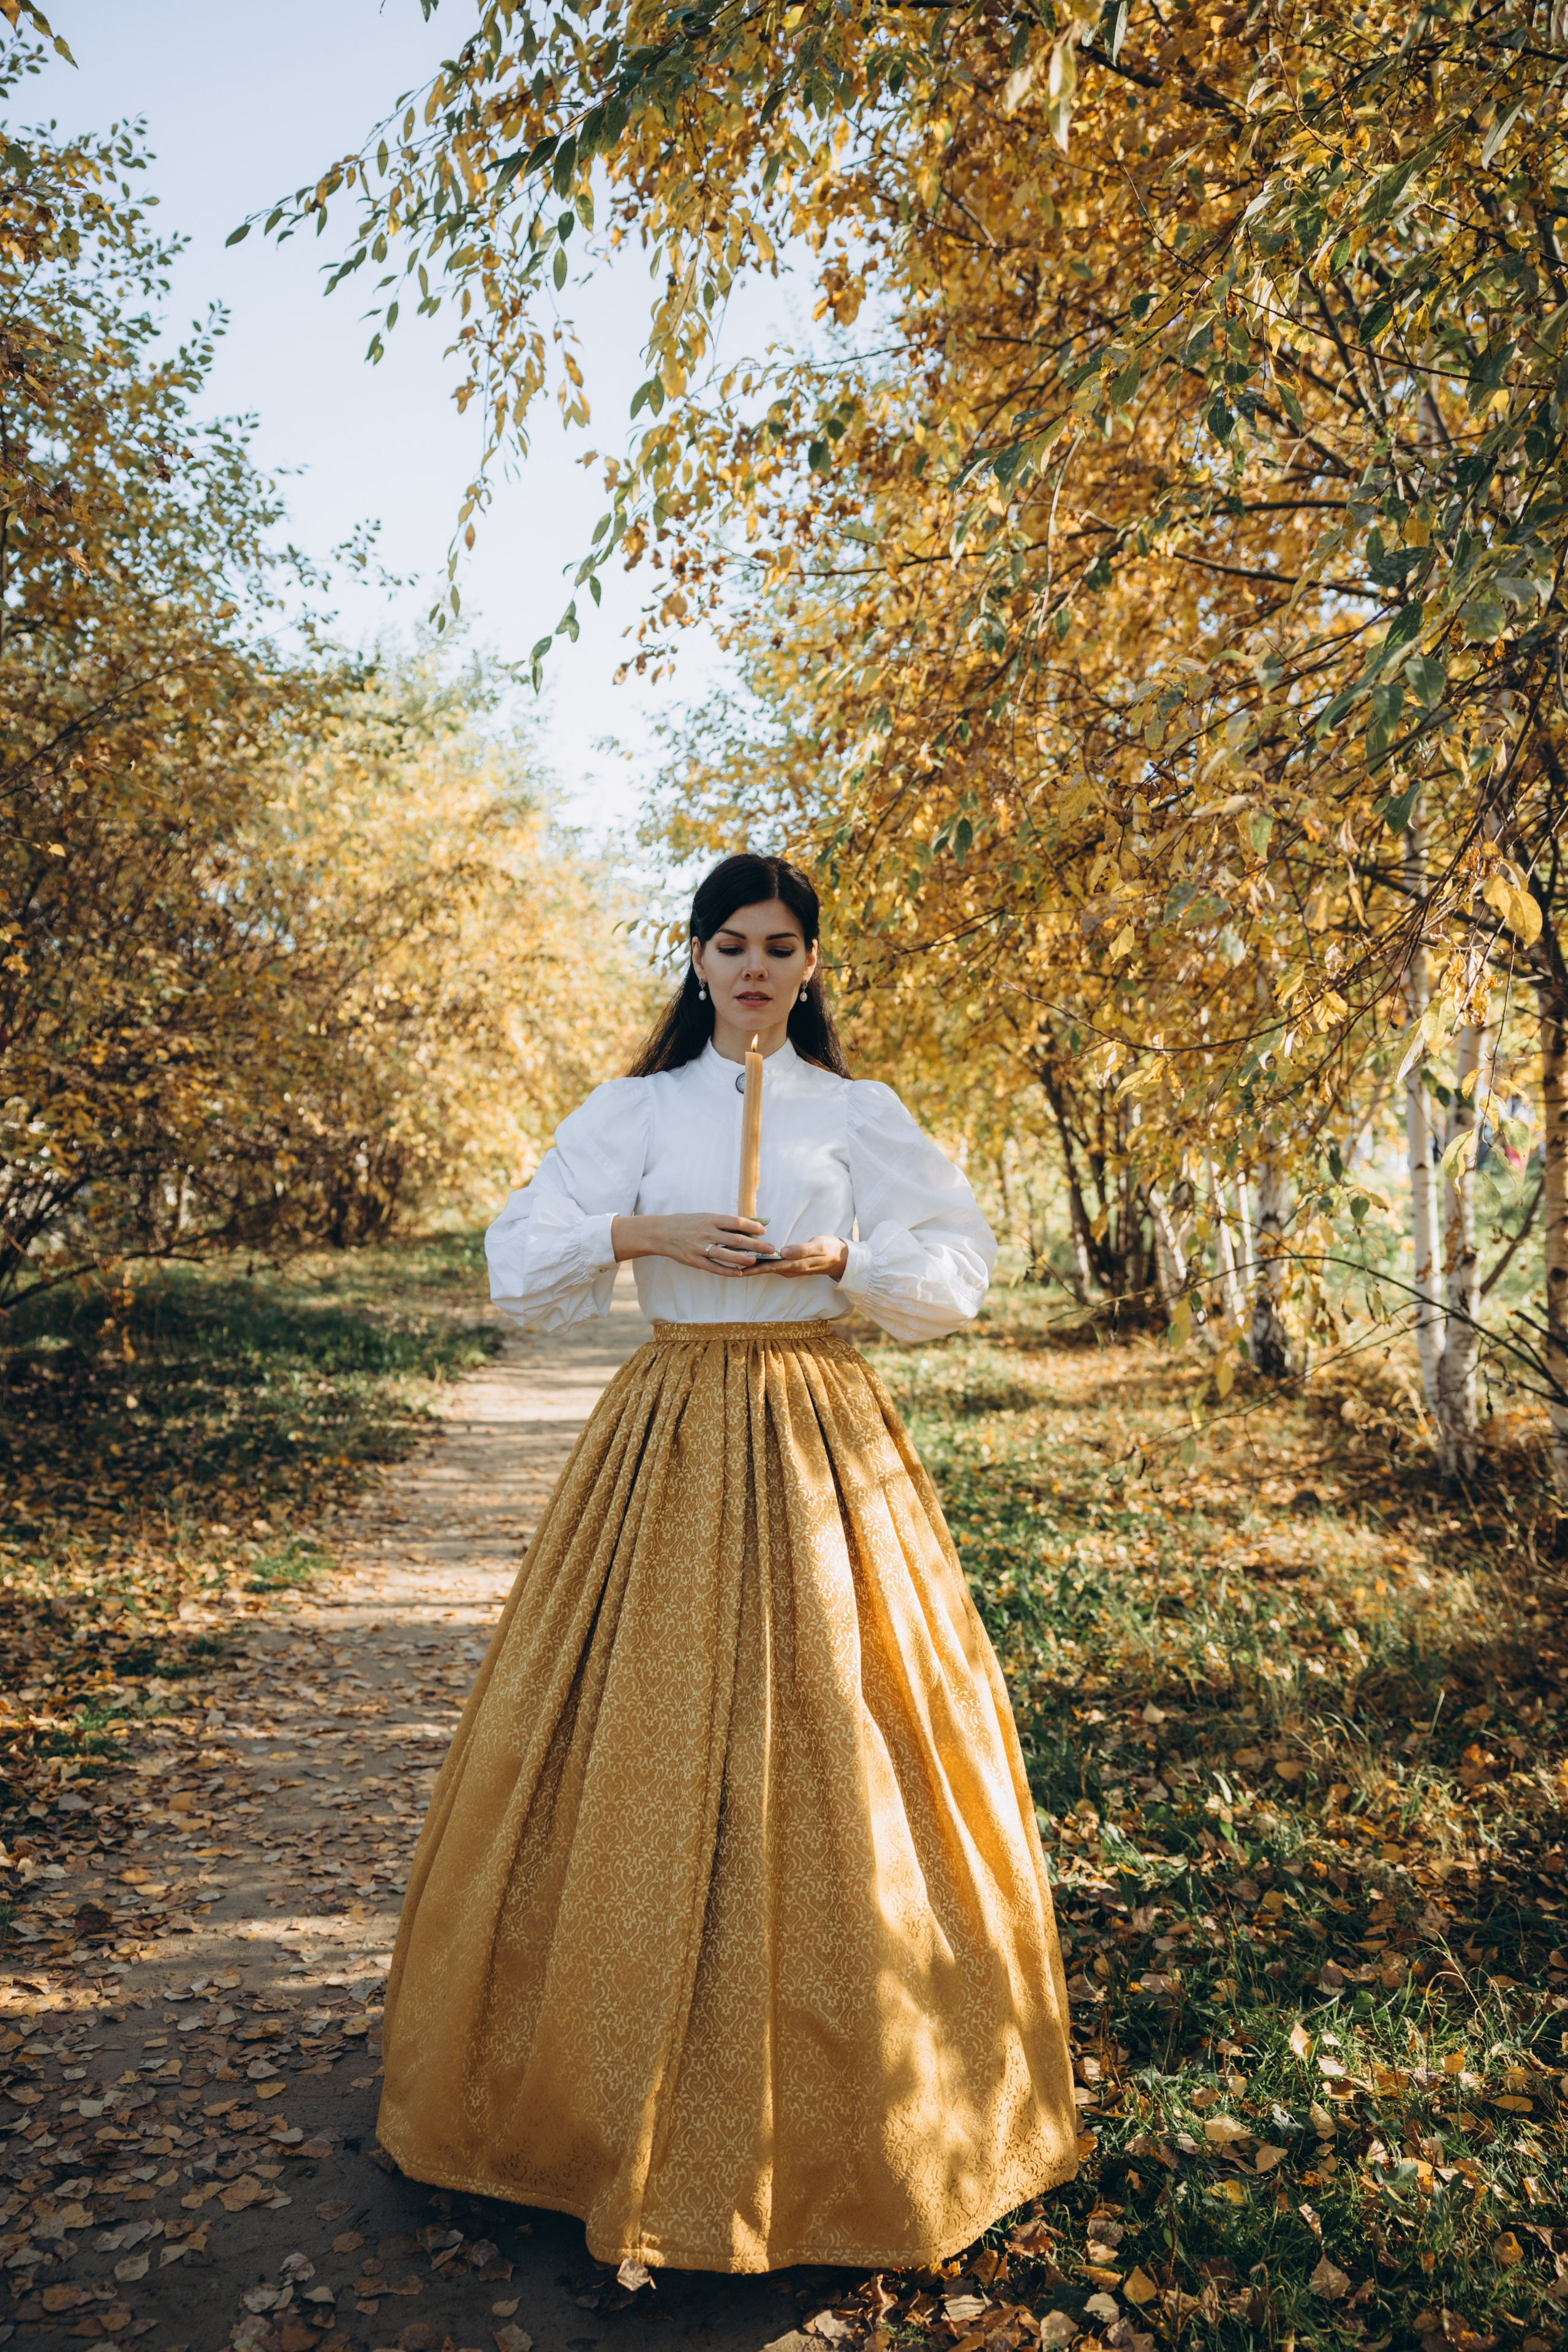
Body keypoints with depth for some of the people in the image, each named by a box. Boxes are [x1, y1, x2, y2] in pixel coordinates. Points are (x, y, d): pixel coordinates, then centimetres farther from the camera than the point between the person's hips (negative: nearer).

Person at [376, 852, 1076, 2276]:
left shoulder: (859, 1112, 6)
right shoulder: (639, 1107, 7)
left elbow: (960, 1270, 4)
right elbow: (521, 1264, 2)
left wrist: (837, 1259, -12)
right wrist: (638, 1234, -14)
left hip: (822, 1439, 0)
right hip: (671, 1436, 1)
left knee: (828, 1742, 2)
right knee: (649, 1742, 2)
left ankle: (841, 2095, 21)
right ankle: (643, 2088, 21)